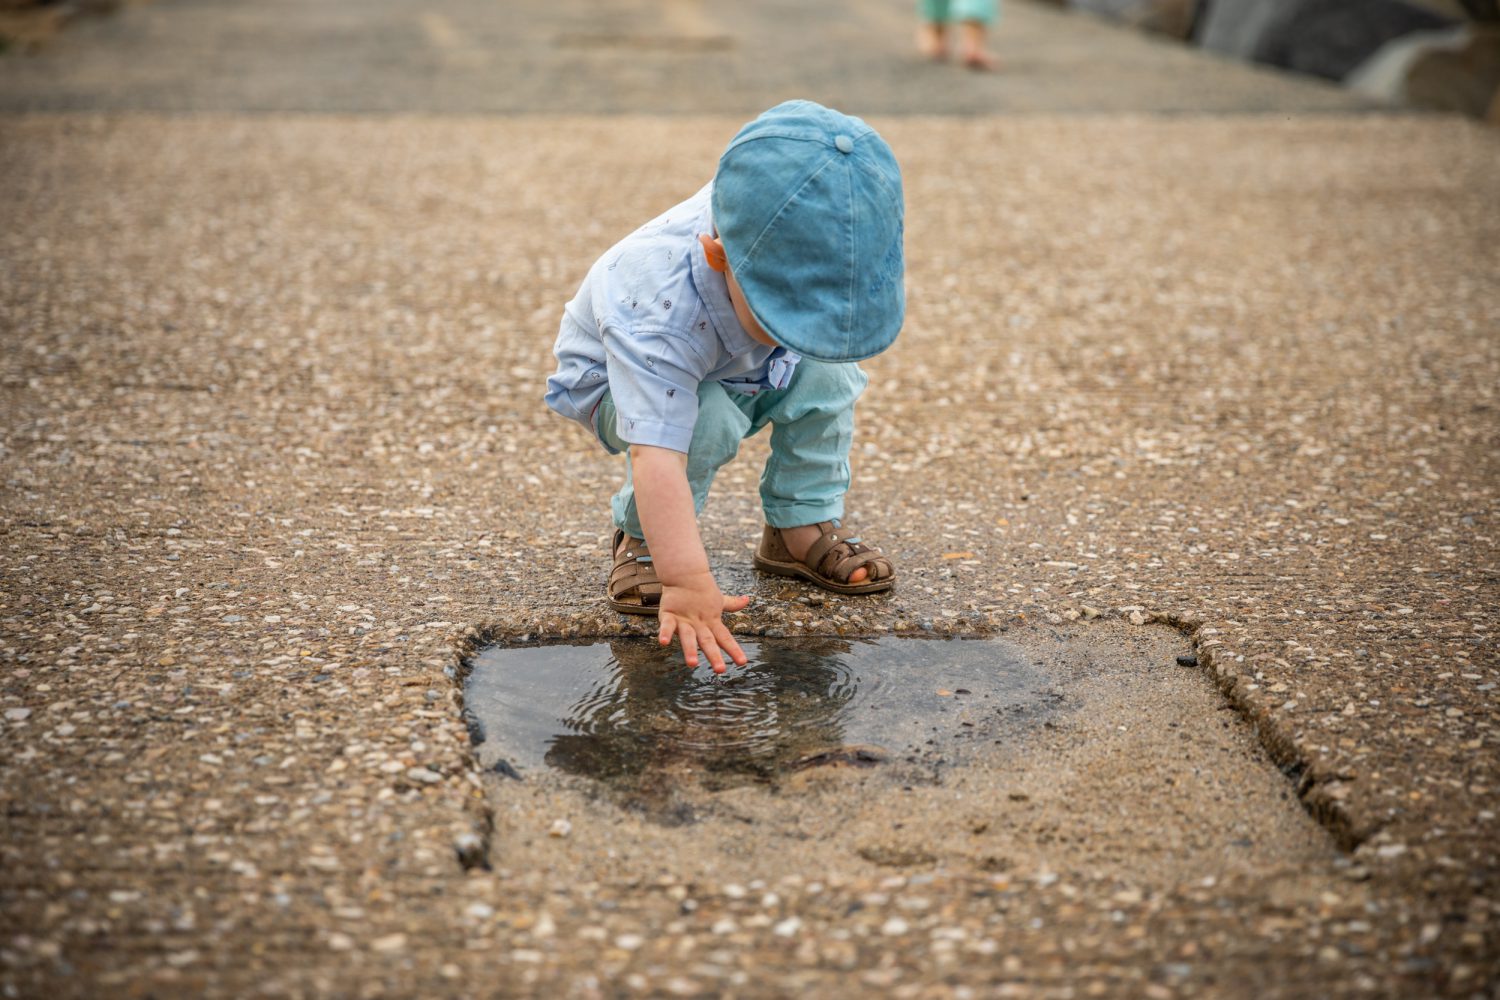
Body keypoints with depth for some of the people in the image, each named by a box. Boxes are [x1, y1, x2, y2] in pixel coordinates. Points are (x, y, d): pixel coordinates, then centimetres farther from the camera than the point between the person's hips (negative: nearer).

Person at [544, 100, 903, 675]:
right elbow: (656, 455, -52)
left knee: (825, 373, -19)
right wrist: (687, 585, -58)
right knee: (707, 420, -35)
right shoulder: (661, 309, -47)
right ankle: (643, 540, -10)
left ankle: (803, 526, -2)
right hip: (617, 382, -5)